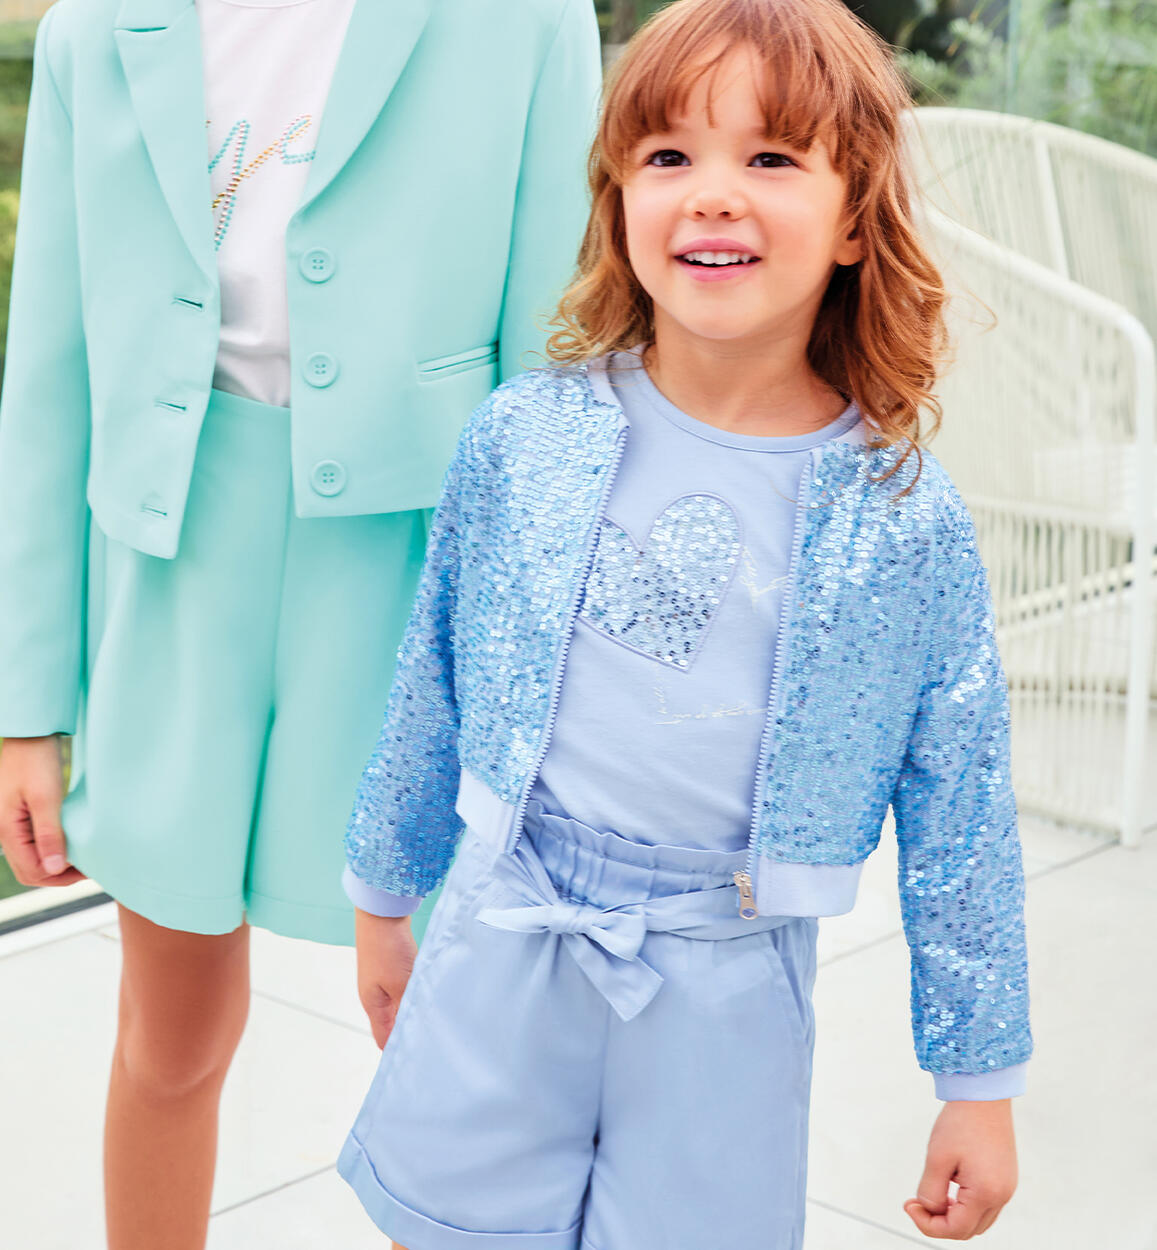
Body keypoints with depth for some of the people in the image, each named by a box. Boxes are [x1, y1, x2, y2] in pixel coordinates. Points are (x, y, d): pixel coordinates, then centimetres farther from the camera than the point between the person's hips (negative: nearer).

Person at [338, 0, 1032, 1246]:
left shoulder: (903, 518, -9)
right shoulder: (524, 436, -5)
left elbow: (959, 813, -2)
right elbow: (431, 682, 8)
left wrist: (980, 1079, 2)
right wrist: (386, 893, 17)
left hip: (728, 983, -1)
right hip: (505, 939, 2)